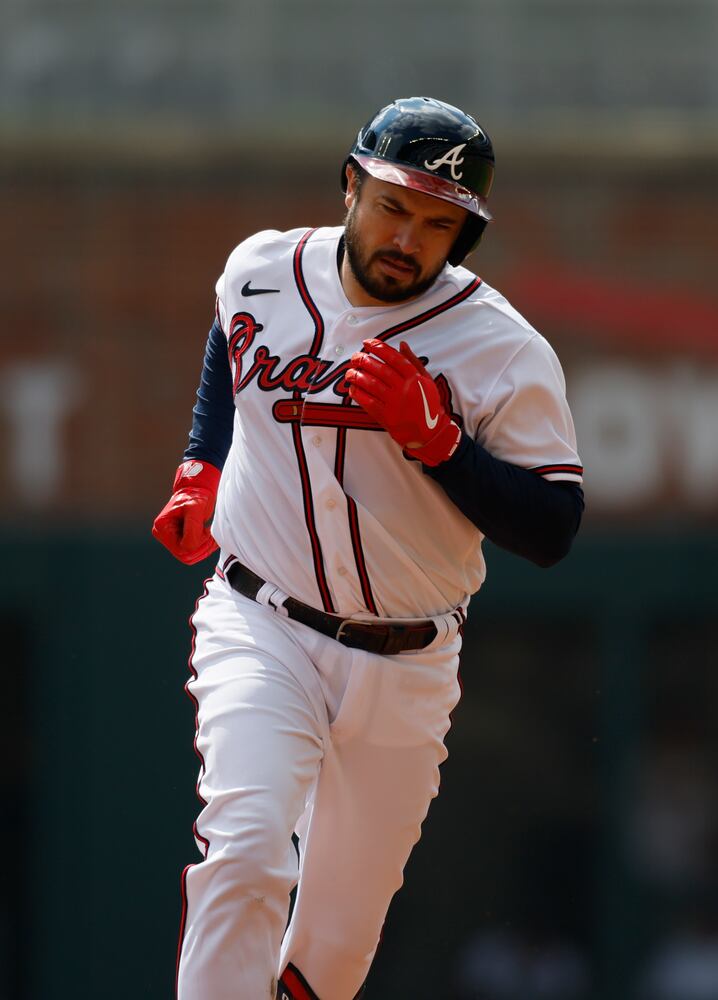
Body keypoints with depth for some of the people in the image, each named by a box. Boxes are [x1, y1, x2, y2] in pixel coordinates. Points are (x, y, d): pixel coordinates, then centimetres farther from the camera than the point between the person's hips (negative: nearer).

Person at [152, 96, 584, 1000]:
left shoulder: (504, 352, -12)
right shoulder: (262, 272, -1)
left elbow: (551, 531, -14)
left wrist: (435, 438, -24)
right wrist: (200, 472, 19)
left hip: (404, 670, 0)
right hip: (260, 629, 0)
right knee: (244, 857, -24)